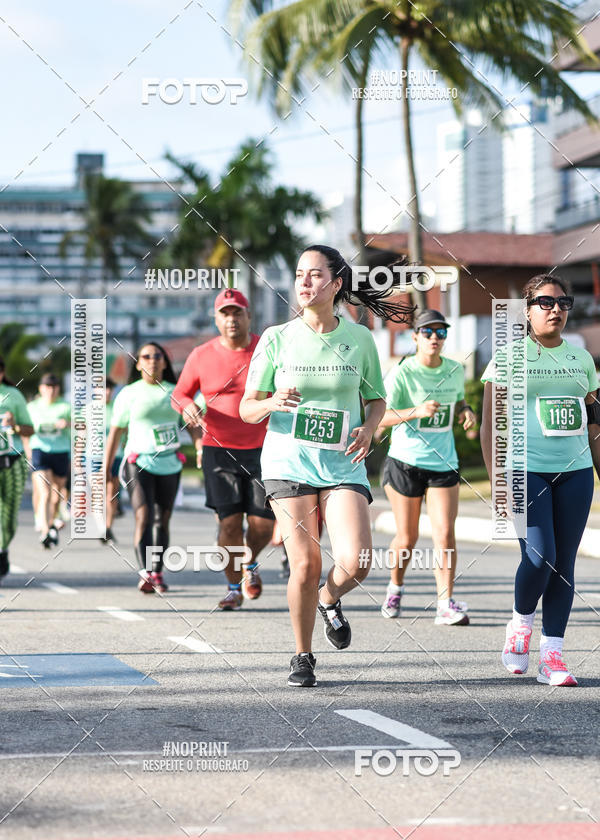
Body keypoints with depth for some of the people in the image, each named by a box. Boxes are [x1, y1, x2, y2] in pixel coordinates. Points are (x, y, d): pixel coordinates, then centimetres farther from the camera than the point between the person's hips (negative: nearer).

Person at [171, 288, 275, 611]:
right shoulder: (201, 356, -1)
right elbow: (180, 393, 11)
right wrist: (187, 406, -12)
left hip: (261, 450, 0)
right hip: (219, 449, 0)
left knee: (262, 524, -4)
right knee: (229, 522, -8)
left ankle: (250, 563, 30)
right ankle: (234, 587, 12)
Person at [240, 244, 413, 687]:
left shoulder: (359, 338, 3)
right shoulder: (277, 339, 0)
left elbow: (376, 399, 16)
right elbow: (247, 409, 3)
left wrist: (368, 429, -6)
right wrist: (273, 402, -18)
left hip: (343, 465, 1)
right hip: (288, 463, -1)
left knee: (355, 563, -17)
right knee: (305, 566, -7)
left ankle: (330, 600, 20)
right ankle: (303, 657, 15)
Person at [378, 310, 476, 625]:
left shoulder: (455, 371, 4)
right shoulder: (402, 373, -11)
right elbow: (380, 417, -19)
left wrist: (465, 411, -1)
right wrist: (417, 412, -34)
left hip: (443, 463, 3)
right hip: (405, 461, -3)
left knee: (444, 534, -10)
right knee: (407, 538, 6)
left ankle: (446, 605, -10)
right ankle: (395, 587, 34)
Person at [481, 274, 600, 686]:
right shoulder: (510, 356, 0)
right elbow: (489, 424, -2)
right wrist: (497, 479, -9)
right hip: (526, 471, -4)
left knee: (564, 563, 1)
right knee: (539, 557, -15)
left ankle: (552, 654, 6)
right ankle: (521, 624, 13)